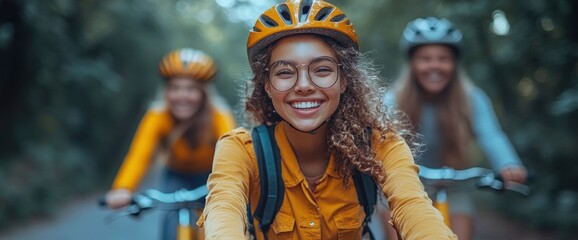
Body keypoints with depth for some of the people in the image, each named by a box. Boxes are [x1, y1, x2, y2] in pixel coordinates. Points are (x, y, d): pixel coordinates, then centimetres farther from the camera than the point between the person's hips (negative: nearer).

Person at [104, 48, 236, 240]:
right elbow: (139, 155, -39)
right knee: (173, 221, -21)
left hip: (209, 177, 0)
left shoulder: (219, 117, -29)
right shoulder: (157, 117, -27)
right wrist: (122, 190, -58)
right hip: (177, 177, 0)